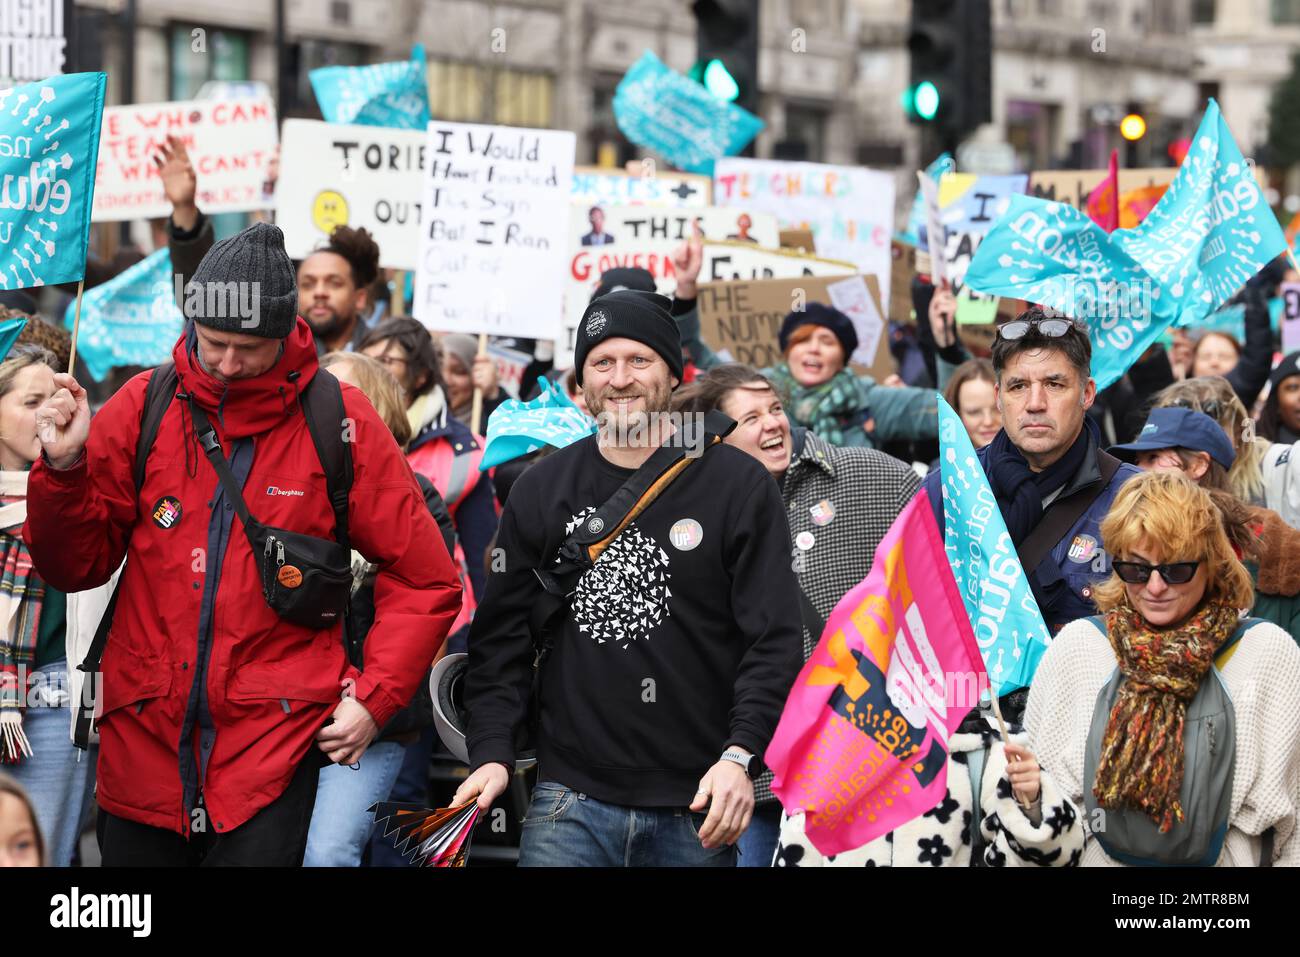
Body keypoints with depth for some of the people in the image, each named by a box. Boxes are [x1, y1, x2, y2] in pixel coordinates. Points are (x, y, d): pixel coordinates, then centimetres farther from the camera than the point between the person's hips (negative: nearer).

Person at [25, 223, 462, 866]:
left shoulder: (339, 422, -1)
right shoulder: (144, 408, 3)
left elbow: (422, 580, 4)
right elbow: (76, 566, 6)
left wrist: (375, 698, -5)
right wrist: (65, 469, -10)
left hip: (276, 742, -2)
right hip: (142, 738, 3)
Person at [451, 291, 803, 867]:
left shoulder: (741, 487, 1)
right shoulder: (540, 490, 8)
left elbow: (775, 640, -3)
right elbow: (501, 635, 11)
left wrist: (739, 756, -15)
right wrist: (492, 752, -2)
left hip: (698, 809, -1)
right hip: (571, 799, 1)